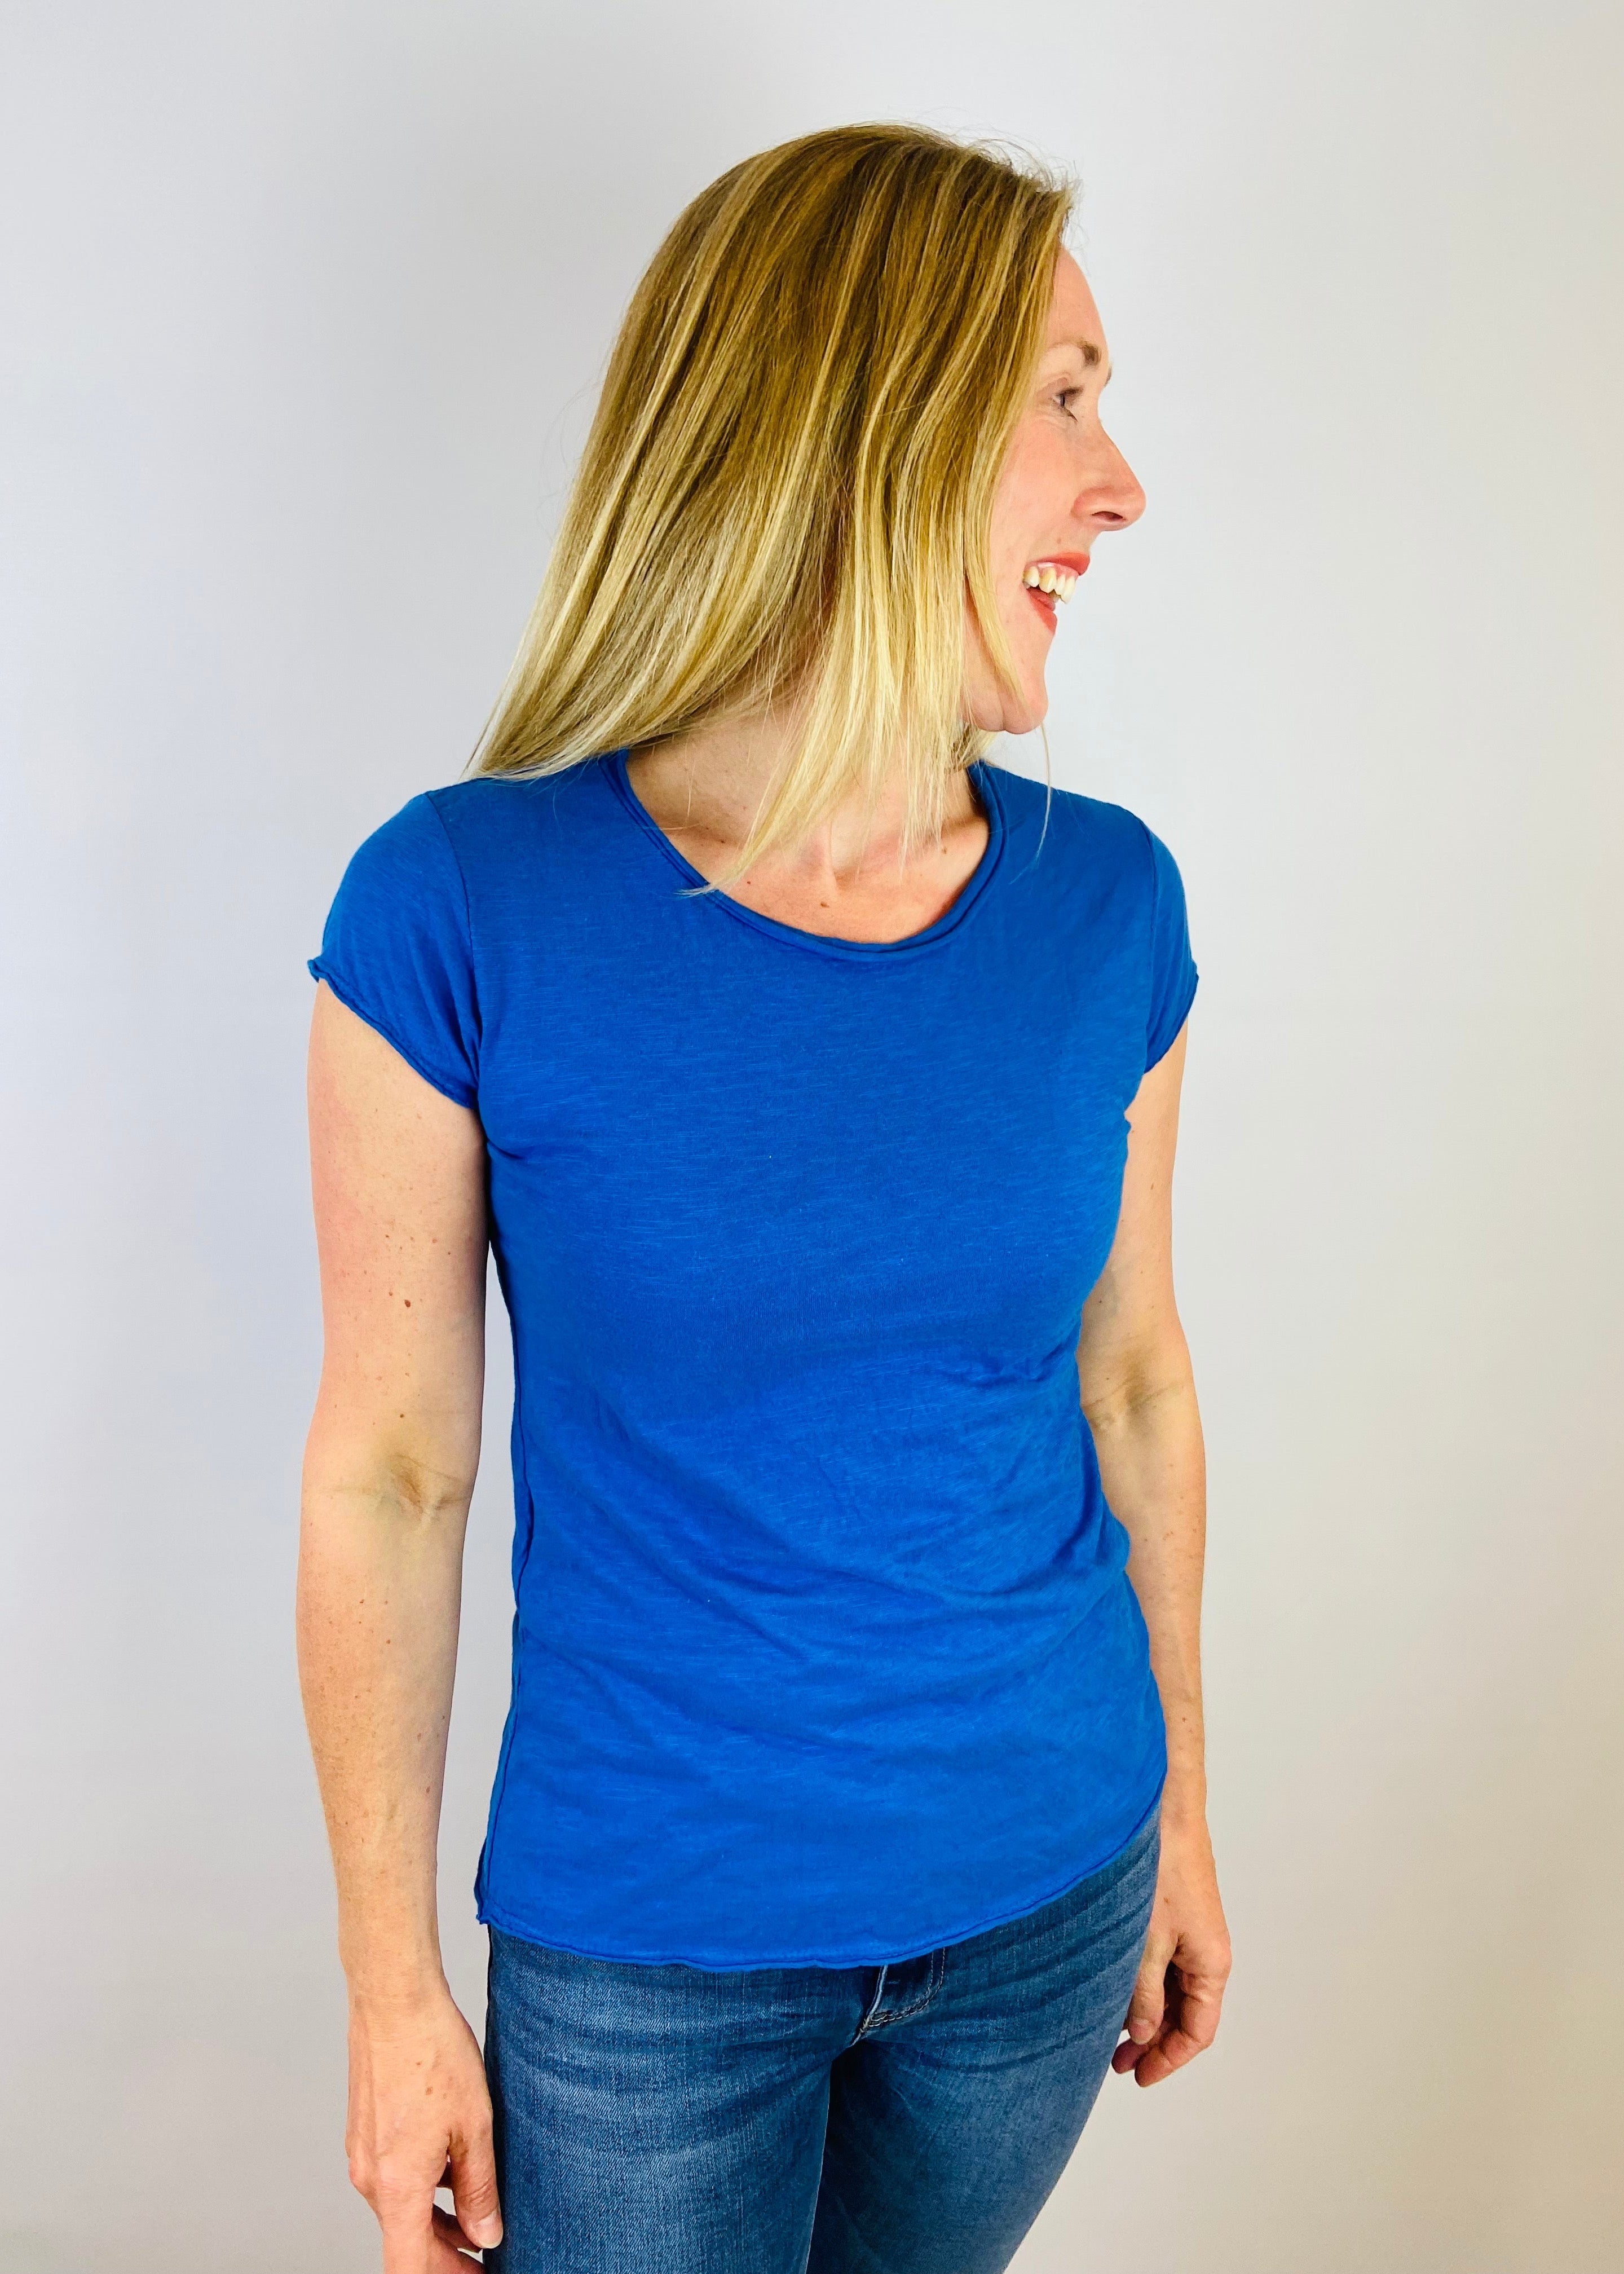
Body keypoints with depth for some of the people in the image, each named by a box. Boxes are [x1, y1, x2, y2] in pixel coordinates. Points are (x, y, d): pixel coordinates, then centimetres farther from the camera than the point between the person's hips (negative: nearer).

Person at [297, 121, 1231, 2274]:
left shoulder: (1109, 902, -8)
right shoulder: (463, 910, -19)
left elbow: (1132, 1371, 2)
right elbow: (389, 1470, -12)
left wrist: (1182, 1806, 11)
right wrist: (392, 1983, -4)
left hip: (1046, 1893, 4)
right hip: (643, 1943, -3)